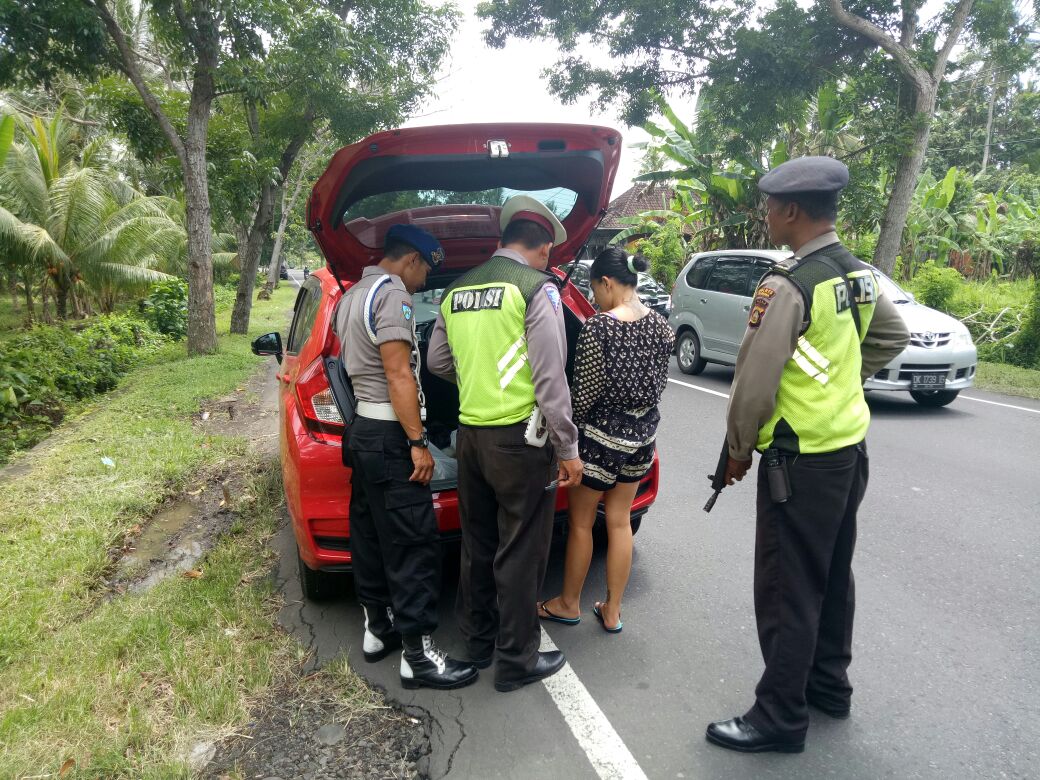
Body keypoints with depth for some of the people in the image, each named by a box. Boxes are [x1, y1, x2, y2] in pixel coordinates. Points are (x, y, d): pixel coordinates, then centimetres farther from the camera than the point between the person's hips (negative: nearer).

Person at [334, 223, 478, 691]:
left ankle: (377, 628, 28)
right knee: (413, 546, -6)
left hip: (362, 430, 11)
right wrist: (418, 443, -19)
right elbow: (398, 375, -21)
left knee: (370, 535, 16)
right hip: (390, 439, -11)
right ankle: (418, 656, 1)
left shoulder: (352, 296, 17)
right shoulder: (391, 292, -15)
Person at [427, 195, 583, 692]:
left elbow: (438, 361, 17)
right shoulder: (537, 287, -11)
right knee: (520, 554, 5)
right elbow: (550, 376, -16)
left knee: (477, 545, 19)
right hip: (518, 438, -7)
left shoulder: (457, 290, 10)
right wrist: (567, 449, -10)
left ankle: (478, 639, 34)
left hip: (470, 434, 7)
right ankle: (516, 661, 18)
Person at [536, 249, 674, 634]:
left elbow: (584, 395, -17)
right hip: (642, 432, 7)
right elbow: (659, 382, 8)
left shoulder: (599, 328, -20)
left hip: (602, 435, -6)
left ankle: (568, 604, 30)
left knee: (580, 523, 12)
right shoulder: (659, 324, 0)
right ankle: (612, 612, 27)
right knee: (620, 522, 16)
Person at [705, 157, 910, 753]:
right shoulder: (860, 275, 5)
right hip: (851, 445, 9)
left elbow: (754, 383, -19)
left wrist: (739, 449, -5)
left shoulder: (788, 286, -21)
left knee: (788, 590, 2)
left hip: (802, 458, -9)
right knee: (832, 576, 21)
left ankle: (780, 717, 15)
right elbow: (894, 337, 21)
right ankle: (830, 683, 38)